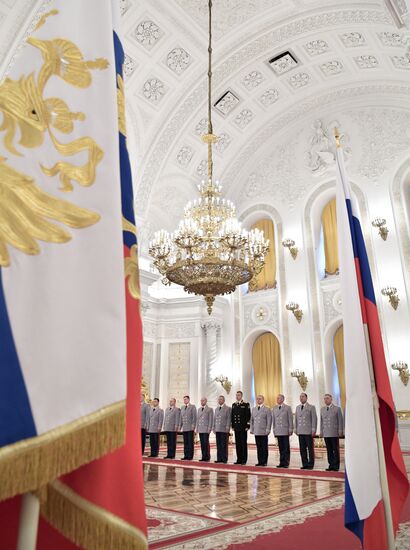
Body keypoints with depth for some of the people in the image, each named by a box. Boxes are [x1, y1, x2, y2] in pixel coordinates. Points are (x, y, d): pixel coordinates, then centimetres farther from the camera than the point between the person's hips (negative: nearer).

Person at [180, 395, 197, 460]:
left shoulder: (192, 407, -1)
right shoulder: (182, 408, 16)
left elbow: (194, 417, -6)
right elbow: (181, 417, 18)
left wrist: (193, 425, -12)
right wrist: (180, 426, 11)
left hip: (190, 428, -5)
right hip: (184, 428, 5)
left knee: (190, 442, -2)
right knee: (185, 442, 6)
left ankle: (190, 456, 2)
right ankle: (186, 455, 11)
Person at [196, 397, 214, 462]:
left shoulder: (209, 409, -2)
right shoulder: (199, 409, 15)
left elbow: (211, 420, -5)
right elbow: (197, 419, 17)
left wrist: (209, 428, -11)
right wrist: (197, 428, 11)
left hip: (206, 429, -5)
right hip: (200, 429, 5)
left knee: (206, 443, -6)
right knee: (202, 443, 5)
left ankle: (207, 457, 2)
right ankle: (203, 457, 10)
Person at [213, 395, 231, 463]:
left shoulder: (228, 408, 0)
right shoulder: (216, 409, 17)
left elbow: (228, 419, -5)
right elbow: (214, 418, 18)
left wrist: (227, 428, -12)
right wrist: (214, 427, 11)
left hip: (224, 430, -5)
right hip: (217, 429, 5)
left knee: (224, 445, -2)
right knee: (218, 445, 5)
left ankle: (224, 459, 4)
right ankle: (219, 458, 11)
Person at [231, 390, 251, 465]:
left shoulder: (246, 405, -4)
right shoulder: (234, 405, 12)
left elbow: (248, 416, -7)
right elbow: (232, 416, 15)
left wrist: (247, 426, -12)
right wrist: (233, 426, 10)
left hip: (243, 428, -5)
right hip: (236, 428, 5)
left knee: (243, 443, -1)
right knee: (237, 444, 8)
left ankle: (244, 460, 5)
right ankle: (239, 459, 15)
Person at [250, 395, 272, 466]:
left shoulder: (267, 409, 0)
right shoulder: (254, 409, 15)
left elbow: (269, 421, -4)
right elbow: (251, 420, 17)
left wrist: (267, 430, -11)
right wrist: (251, 429, 10)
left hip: (263, 432, -4)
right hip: (256, 432, 4)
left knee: (264, 447, 0)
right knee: (258, 447, 6)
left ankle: (264, 462, 7)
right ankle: (260, 461, 12)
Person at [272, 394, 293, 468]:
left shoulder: (287, 408, 0)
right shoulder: (274, 408, 11)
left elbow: (290, 419, -2)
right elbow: (273, 420, 12)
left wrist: (290, 430, -6)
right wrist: (274, 429, 8)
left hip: (285, 431, -3)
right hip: (278, 431, 3)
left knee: (286, 448, -1)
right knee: (281, 448, 6)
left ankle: (286, 463, 6)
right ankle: (281, 462, 11)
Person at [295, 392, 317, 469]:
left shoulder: (311, 407, -1)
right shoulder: (297, 407, 14)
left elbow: (314, 419, -5)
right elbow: (296, 419, 15)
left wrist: (313, 430, -11)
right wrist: (295, 429, 9)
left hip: (308, 431, -4)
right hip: (300, 431, 5)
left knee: (310, 449, 0)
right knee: (302, 449, 5)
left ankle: (310, 464, 8)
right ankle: (304, 464, 13)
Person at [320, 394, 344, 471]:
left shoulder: (337, 409, 1)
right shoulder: (322, 409, 12)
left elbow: (340, 420, 0)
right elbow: (321, 421, 14)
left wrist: (340, 431, -6)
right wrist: (321, 431, 9)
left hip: (334, 433, -3)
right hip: (326, 433, 3)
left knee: (335, 450, 1)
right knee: (329, 450, 5)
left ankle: (336, 466, 7)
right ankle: (331, 465, 11)